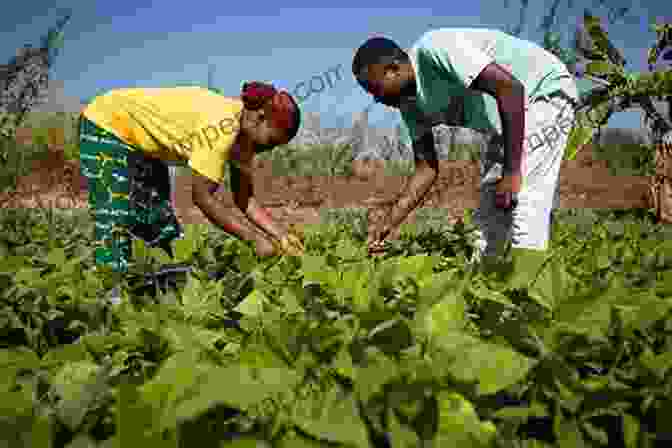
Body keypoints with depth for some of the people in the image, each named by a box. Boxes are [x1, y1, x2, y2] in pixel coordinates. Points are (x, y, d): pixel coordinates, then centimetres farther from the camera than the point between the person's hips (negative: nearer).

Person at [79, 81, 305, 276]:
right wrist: (255, 238, -31)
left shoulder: (242, 127, -8)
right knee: (116, 224, -13)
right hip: (106, 125, -8)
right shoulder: (223, 126, -33)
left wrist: (281, 235, -16)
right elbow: (202, 196, -33)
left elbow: (244, 199, -6)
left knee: (163, 223, 7)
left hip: (144, 142, 9)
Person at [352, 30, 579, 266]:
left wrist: (512, 173, -35)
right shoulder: (410, 104, -3)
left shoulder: (433, 49, -28)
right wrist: (389, 221, -7)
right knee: (490, 206, 9)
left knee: (525, 197, -19)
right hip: (505, 120, 9)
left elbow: (510, 88, -34)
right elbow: (427, 168, 1)